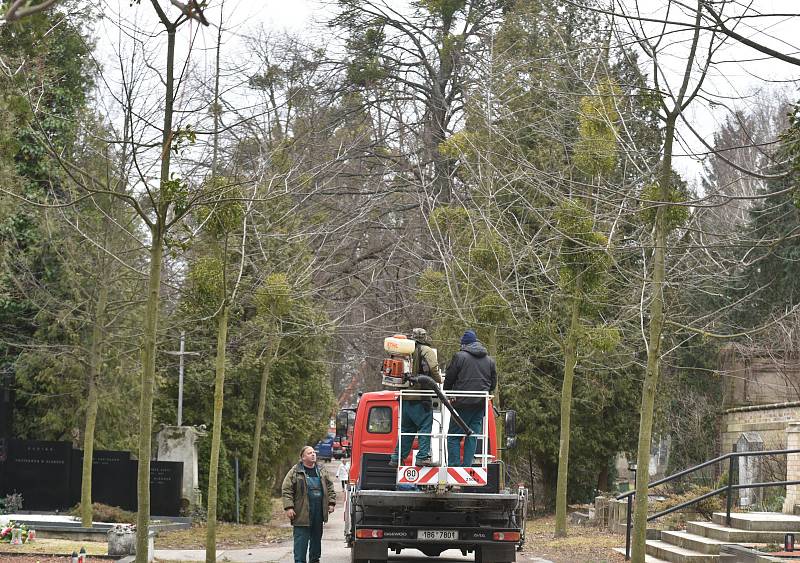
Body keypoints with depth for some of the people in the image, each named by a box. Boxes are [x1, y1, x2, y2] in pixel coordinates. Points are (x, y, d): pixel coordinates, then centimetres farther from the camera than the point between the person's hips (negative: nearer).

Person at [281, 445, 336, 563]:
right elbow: (286, 490, -7)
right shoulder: (295, 472, -4)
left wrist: (331, 503, 9)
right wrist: (289, 507, -15)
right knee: (301, 540, -6)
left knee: (316, 539, 15)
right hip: (302, 514, -5)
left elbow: (330, 488, 19)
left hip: (318, 514, 5)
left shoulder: (321, 471, 12)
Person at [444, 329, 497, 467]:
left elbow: (449, 379, 0)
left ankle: (454, 465, -6)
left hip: (463, 403, -5)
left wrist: (448, 394, 17)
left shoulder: (459, 356, -5)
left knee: (454, 436, 2)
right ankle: (467, 465, 4)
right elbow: (493, 384, 15)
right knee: (473, 437, 8)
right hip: (481, 404, 5)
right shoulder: (490, 360, 11)